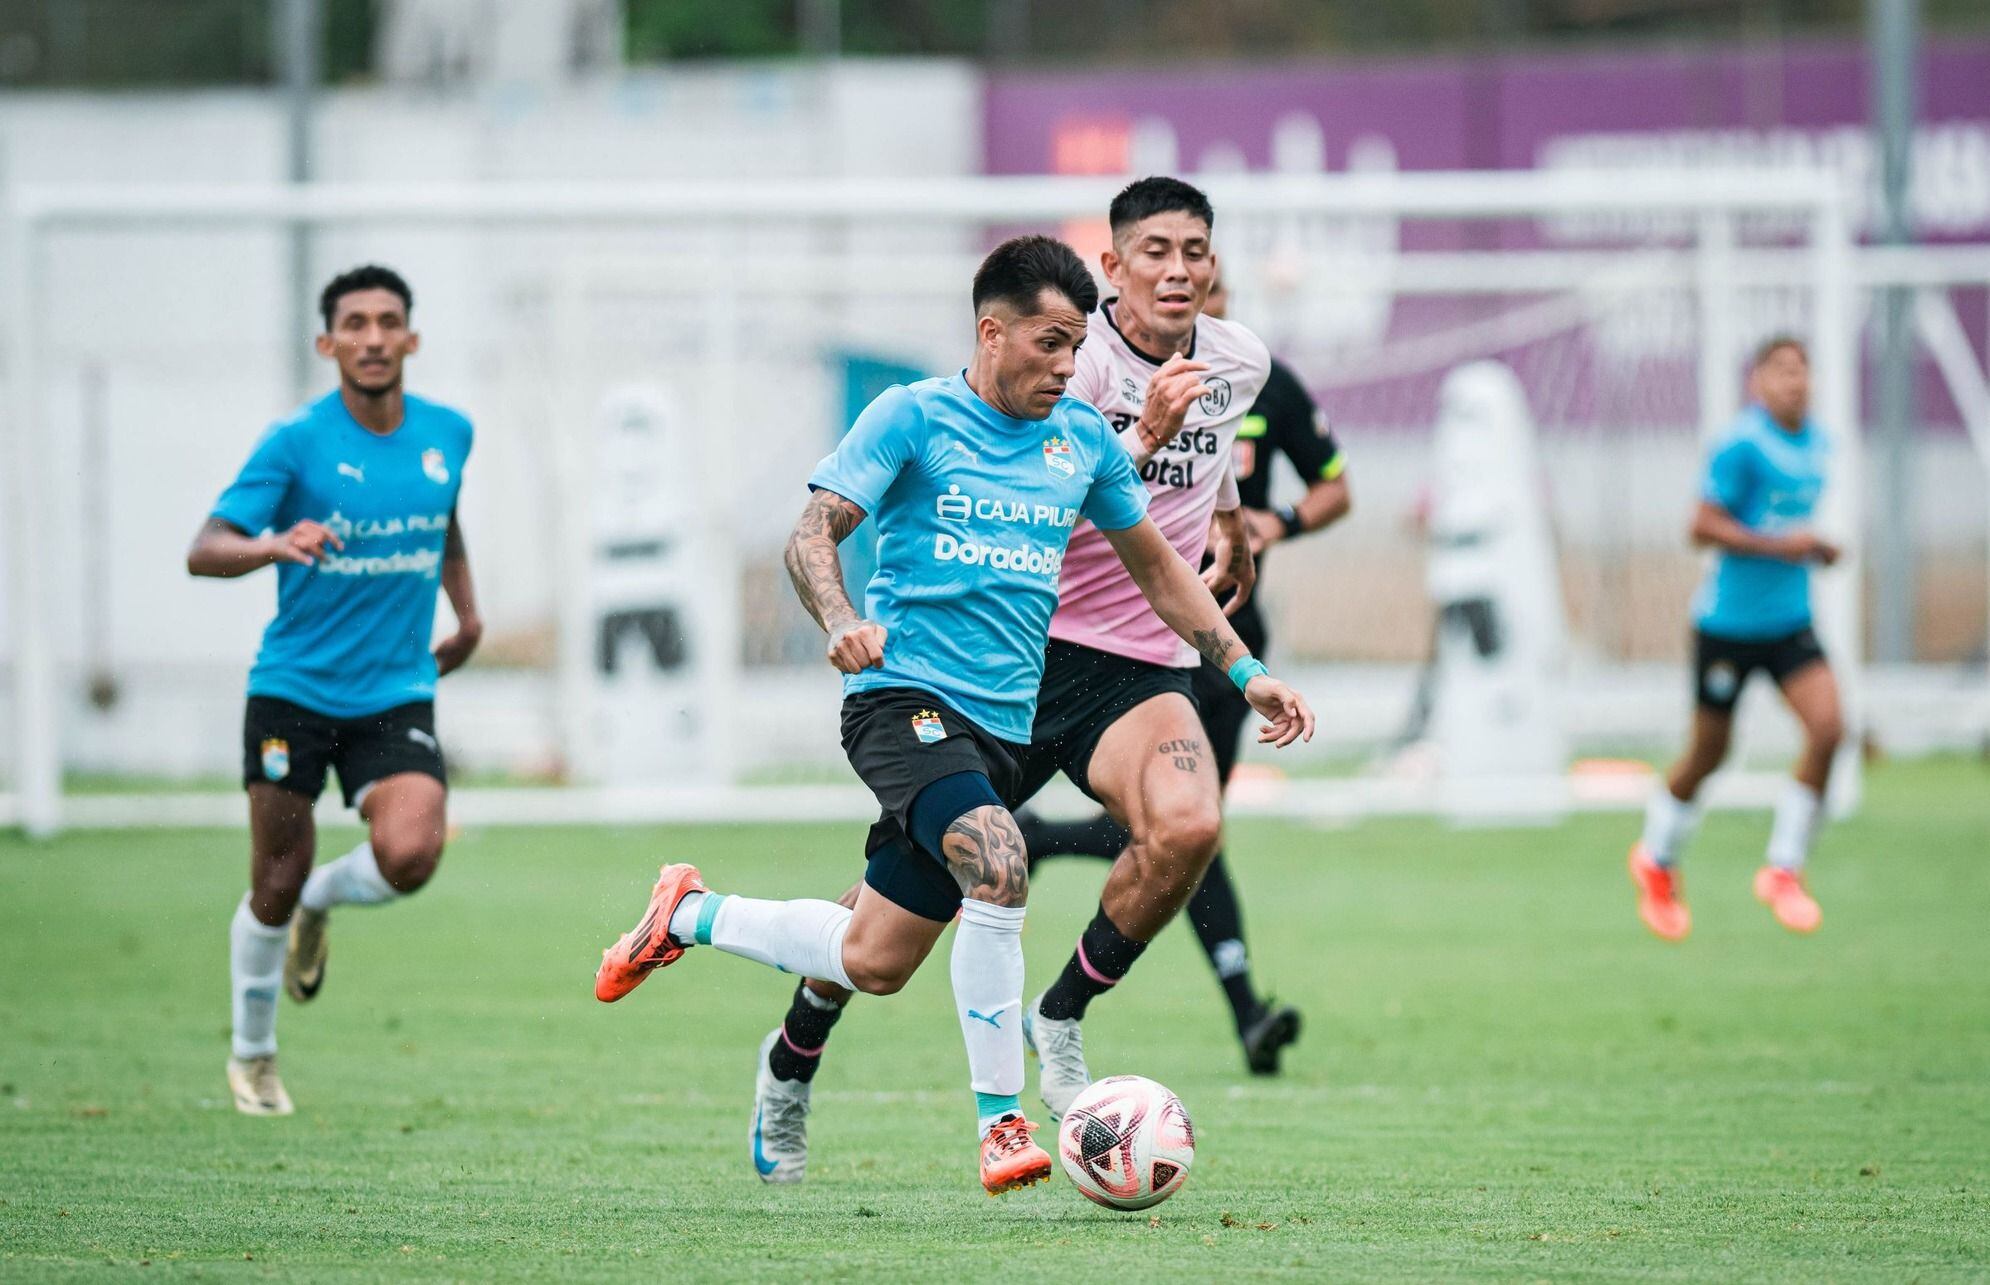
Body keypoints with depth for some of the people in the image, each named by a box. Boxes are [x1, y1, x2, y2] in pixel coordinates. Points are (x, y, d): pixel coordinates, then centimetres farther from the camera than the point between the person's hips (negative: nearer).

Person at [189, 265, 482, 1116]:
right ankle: (252, 1057, 28)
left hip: (396, 694, 2)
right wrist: (273, 545, -40)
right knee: (275, 885, 4)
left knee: (409, 858, -21)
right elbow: (203, 552, -21)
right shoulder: (297, 442, -12)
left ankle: (322, 901, 15)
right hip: (294, 689, -2)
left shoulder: (447, 434, 1)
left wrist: (466, 614, 19)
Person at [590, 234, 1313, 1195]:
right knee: (996, 864, -32)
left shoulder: (1082, 440, 13)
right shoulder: (913, 417, -3)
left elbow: (1156, 566, 25)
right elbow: (812, 535, -7)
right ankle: (1001, 1127, -24)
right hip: (905, 695, -6)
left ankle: (688, 915, 32)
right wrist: (841, 623, -27)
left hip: (1005, 723, 6)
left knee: (872, 963, 6)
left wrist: (1245, 671, 19)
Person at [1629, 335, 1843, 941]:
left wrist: (1815, 548, 7)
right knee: (1709, 750, 7)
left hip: (1789, 619, 6)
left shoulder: (1816, 443, 9)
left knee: (1827, 727, -14)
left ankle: (1783, 869, -1)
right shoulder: (1740, 445, -15)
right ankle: (1656, 862, 33)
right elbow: (1703, 527, -17)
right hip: (1728, 619, -6)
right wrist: (1779, 546, -24)